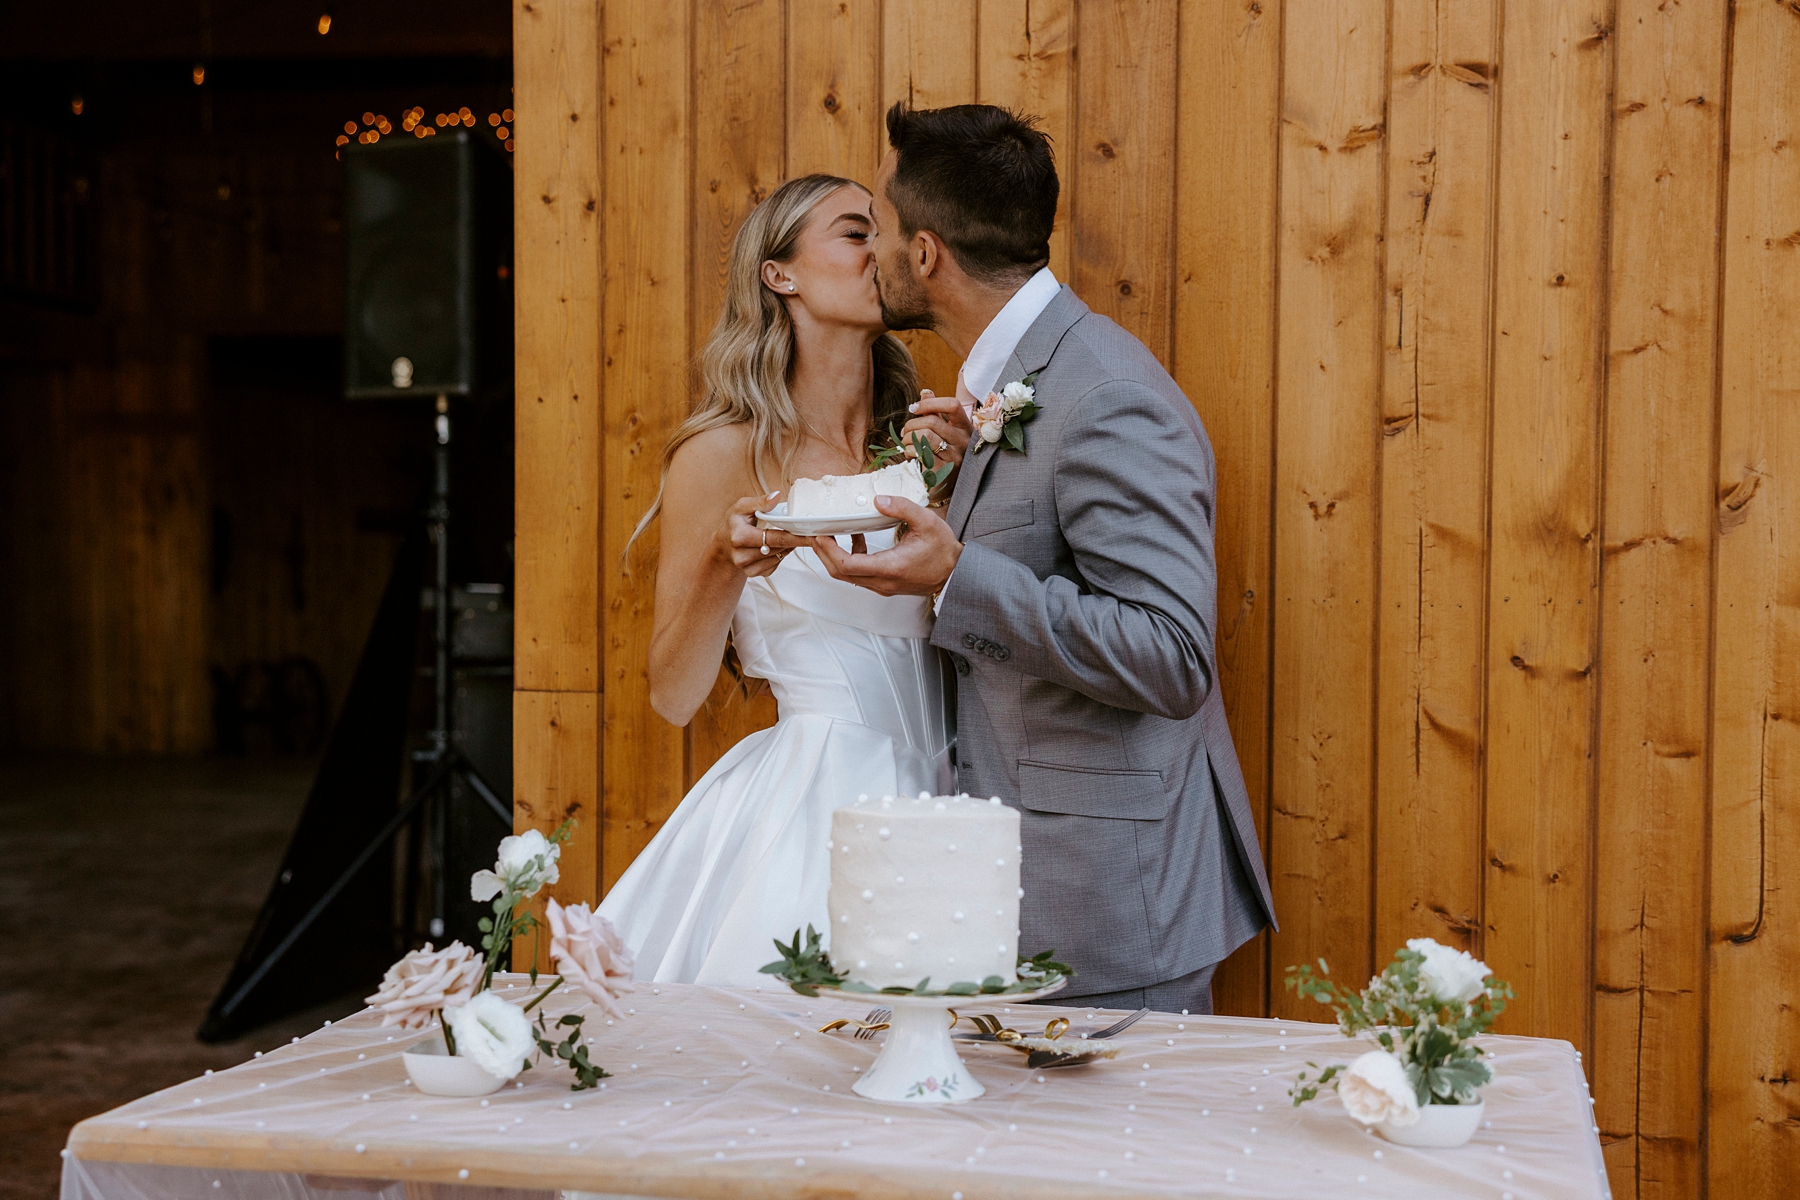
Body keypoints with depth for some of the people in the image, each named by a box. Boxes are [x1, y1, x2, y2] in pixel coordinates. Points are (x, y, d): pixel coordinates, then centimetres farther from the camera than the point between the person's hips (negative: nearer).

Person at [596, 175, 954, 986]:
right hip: (809, 812, -4)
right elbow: (674, 696, -2)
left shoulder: (916, 442, 9)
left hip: (931, 799, 5)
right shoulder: (726, 453, -4)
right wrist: (727, 565, -19)